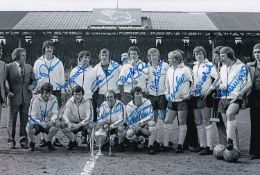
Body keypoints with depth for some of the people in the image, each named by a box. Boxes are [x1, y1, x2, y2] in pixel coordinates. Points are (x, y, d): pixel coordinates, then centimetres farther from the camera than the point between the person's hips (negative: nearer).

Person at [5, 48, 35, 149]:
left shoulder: (29, 67, 11)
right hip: (14, 97, -3)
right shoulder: (9, 67, -1)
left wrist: (32, 85, 1)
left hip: (26, 98, 3)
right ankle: (11, 141, 12)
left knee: (24, 120, 5)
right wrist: (7, 91, -7)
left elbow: (33, 79, 21)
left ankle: (23, 140, 13)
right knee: (12, 120, 4)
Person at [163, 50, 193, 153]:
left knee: (182, 123, 1)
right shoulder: (169, 70, 13)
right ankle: (166, 145, 11)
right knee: (167, 122, 5)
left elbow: (193, 83, -6)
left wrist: (188, 94, -6)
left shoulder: (185, 69, -8)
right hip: (172, 101, 7)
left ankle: (180, 145, 5)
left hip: (182, 101, -7)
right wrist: (167, 93, 15)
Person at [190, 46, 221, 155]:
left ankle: (210, 147, -7)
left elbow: (218, 78, -14)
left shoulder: (209, 65, -5)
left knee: (206, 122, -8)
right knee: (198, 122, 10)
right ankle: (202, 145, 17)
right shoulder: (194, 66, 16)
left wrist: (209, 90, -16)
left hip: (204, 96, -7)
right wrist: (191, 91, 13)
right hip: (195, 96, 8)